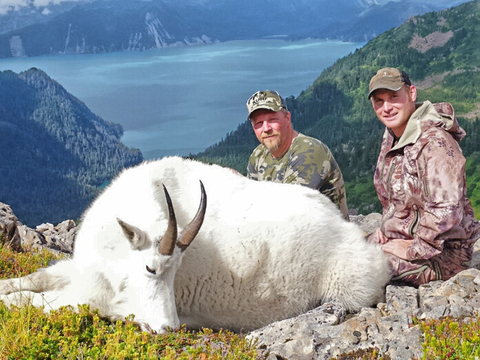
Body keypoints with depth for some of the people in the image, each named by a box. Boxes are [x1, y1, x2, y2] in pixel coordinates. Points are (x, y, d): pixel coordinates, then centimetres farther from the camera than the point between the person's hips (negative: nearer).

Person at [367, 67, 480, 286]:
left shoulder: (434, 141, -23)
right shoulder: (391, 137, 7)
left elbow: (446, 210, -29)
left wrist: (413, 249, -21)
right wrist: (386, 226, 7)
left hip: (441, 254, -9)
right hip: (400, 239, 9)